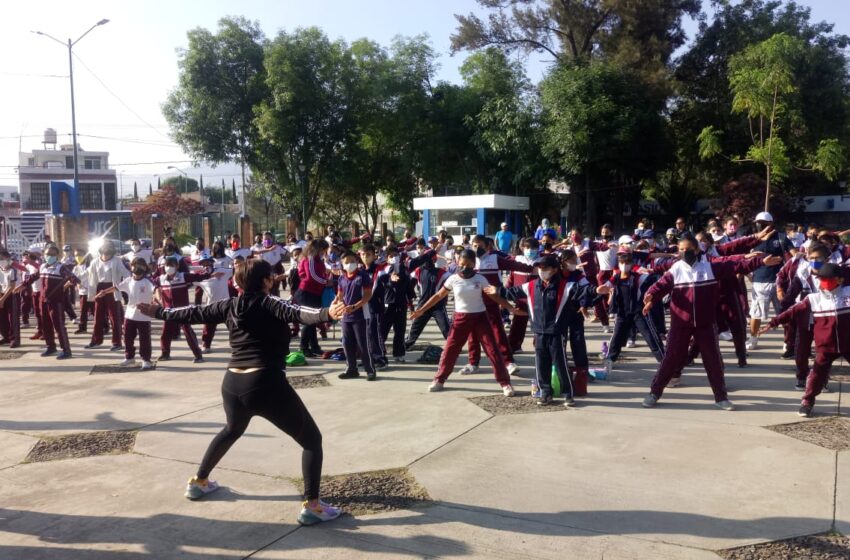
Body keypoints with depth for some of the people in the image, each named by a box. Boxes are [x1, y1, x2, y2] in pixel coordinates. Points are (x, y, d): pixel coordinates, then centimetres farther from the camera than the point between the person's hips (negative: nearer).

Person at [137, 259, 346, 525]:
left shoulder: (229, 306, 9)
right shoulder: (269, 303, -7)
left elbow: (192, 314, 20)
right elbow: (296, 313, -28)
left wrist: (159, 312, 36)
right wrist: (326, 313, -45)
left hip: (232, 383, 7)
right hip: (266, 384, -7)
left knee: (232, 430, 38)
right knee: (312, 439, 5)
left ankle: (198, 481, 50)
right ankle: (312, 505, -3)